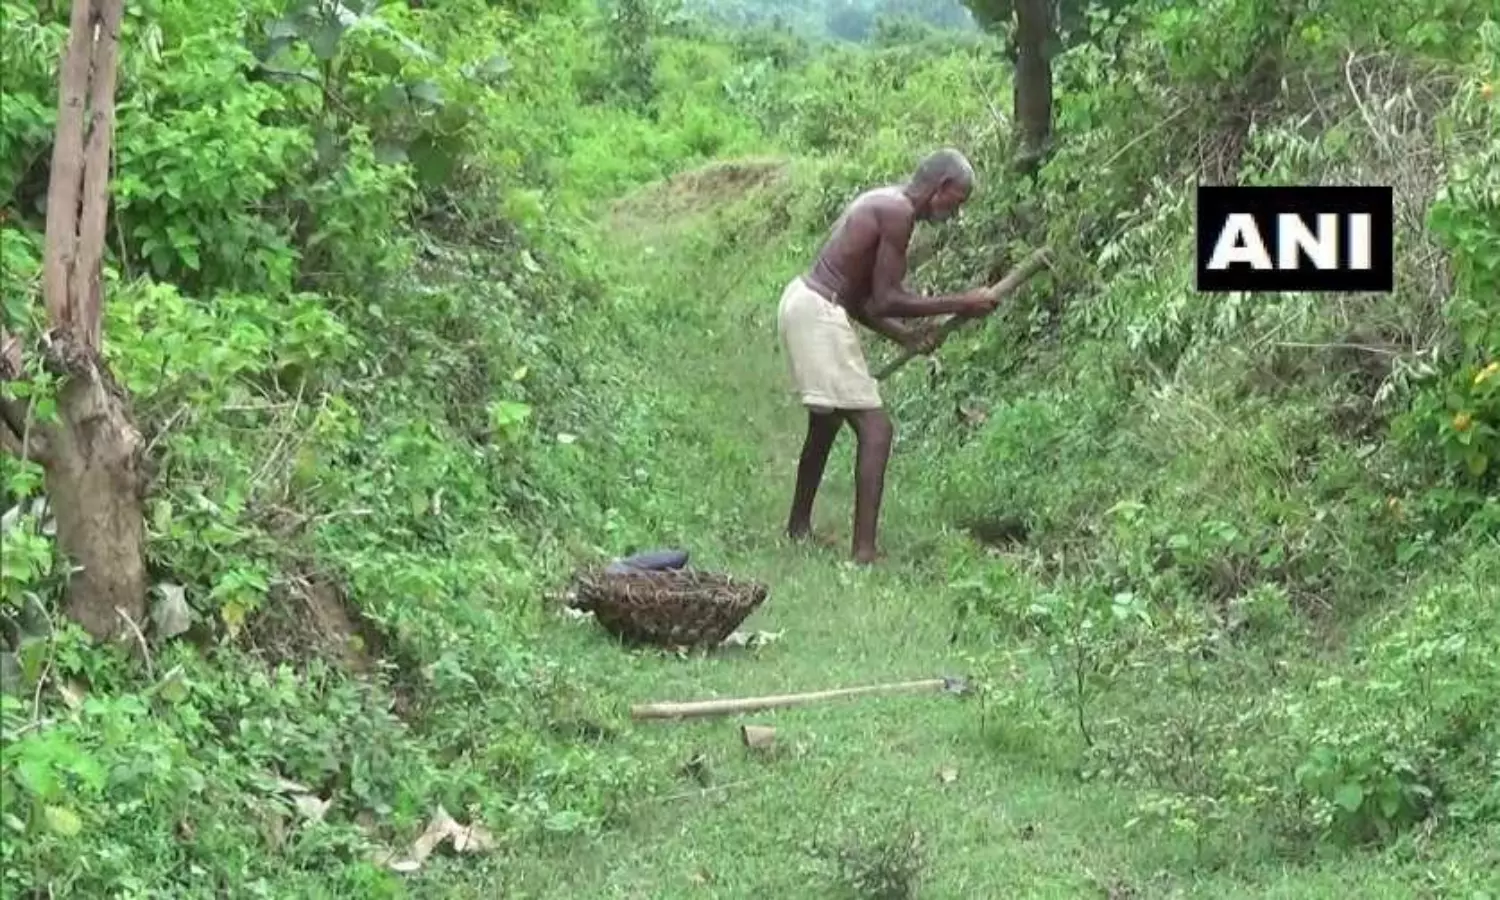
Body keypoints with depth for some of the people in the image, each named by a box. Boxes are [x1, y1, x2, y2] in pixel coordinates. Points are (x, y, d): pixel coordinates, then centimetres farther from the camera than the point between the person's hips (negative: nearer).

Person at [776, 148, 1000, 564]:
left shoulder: (883, 202, 16)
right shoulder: (899, 212, -14)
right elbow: (885, 301, -16)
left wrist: (905, 336, 11)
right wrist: (960, 304, -10)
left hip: (802, 300, 11)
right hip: (819, 315, -11)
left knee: (827, 422, 27)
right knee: (875, 430, -10)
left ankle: (798, 527, 42)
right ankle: (863, 553, -14)